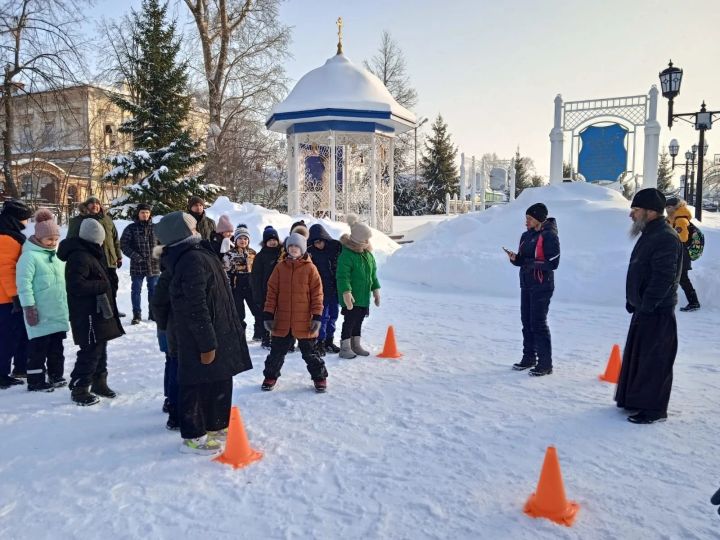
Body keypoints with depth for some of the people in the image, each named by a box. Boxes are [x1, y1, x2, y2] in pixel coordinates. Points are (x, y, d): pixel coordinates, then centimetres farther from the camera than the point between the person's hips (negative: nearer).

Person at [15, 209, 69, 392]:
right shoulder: (29, 256, -13)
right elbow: (24, 283, -17)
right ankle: (36, 381, 13)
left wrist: (68, 304, 21)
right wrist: (29, 307, -19)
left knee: (56, 346, 16)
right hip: (40, 315, -7)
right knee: (38, 348, 3)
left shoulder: (57, 255, 11)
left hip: (58, 313, 7)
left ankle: (56, 376, 29)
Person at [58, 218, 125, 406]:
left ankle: (99, 383, 30)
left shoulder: (90, 253, 15)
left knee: (100, 349, 18)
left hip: (99, 312, 11)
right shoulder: (79, 257, -18)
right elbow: (76, 285, -26)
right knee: (90, 351, -5)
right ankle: (79, 390, 6)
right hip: (88, 315, -11)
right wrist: (102, 285, -18)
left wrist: (106, 283, 7)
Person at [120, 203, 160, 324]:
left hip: (154, 265, 2)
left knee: (153, 289, 10)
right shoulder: (131, 228, -3)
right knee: (136, 290, 5)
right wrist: (136, 257, -13)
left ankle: (153, 313, 23)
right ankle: (136, 314, 15)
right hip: (137, 266, -2)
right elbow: (124, 245, -3)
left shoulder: (155, 228, 4)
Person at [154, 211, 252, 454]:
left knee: (219, 381, 19)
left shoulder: (198, 254, 11)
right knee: (199, 383, 2)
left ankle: (215, 425, 34)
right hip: (200, 339, -10)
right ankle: (193, 436, 16)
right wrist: (206, 343, -22)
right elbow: (196, 308, -24)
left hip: (217, 334, 10)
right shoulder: (192, 260, -21)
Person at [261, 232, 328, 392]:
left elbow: (317, 294, -3)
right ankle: (271, 376, 33)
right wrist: (268, 315, 0)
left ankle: (319, 377, 26)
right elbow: (272, 292, 4)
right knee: (277, 351, 14)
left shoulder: (310, 268, -3)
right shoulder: (280, 267, 3)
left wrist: (317, 316, -8)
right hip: (282, 321, 2)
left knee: (309, 352, 9)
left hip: (304, 322, -2)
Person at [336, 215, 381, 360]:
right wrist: (346, 292, -29)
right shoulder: (346, 254, -18)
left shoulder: (368, 254, 10)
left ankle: (356, 345, 28)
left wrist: (375, 289, 16)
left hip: (364, 296, 8)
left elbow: (373, 274, 18)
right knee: (350, 320, -4)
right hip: (351, 297, -8)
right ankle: (345, 347, 6)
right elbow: (342, 276, -23)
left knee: (359, 320, 16)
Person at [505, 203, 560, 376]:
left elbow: (553, 263, -18)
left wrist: (530, 262, -20)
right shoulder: (526, 236, 12)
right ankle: (529, 358, 24)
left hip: (541, 286, -8)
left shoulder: (549, 236, -12)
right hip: (526, 284, 8)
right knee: (527, 322, 13)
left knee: (538, 323, -6)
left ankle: (545, 363, 3)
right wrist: (515, 258, -4)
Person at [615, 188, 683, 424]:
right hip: (643, 308, 10)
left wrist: (646, 305, -21)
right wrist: (633, 302, 17)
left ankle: (654, 409, 8)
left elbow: (664, 278, -24)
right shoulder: (649, 234, 15)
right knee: (636, 355, 17)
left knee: (654, 360, -2)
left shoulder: (665, 237, -18)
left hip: (657, 312, -10)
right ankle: (634, 398, 29)